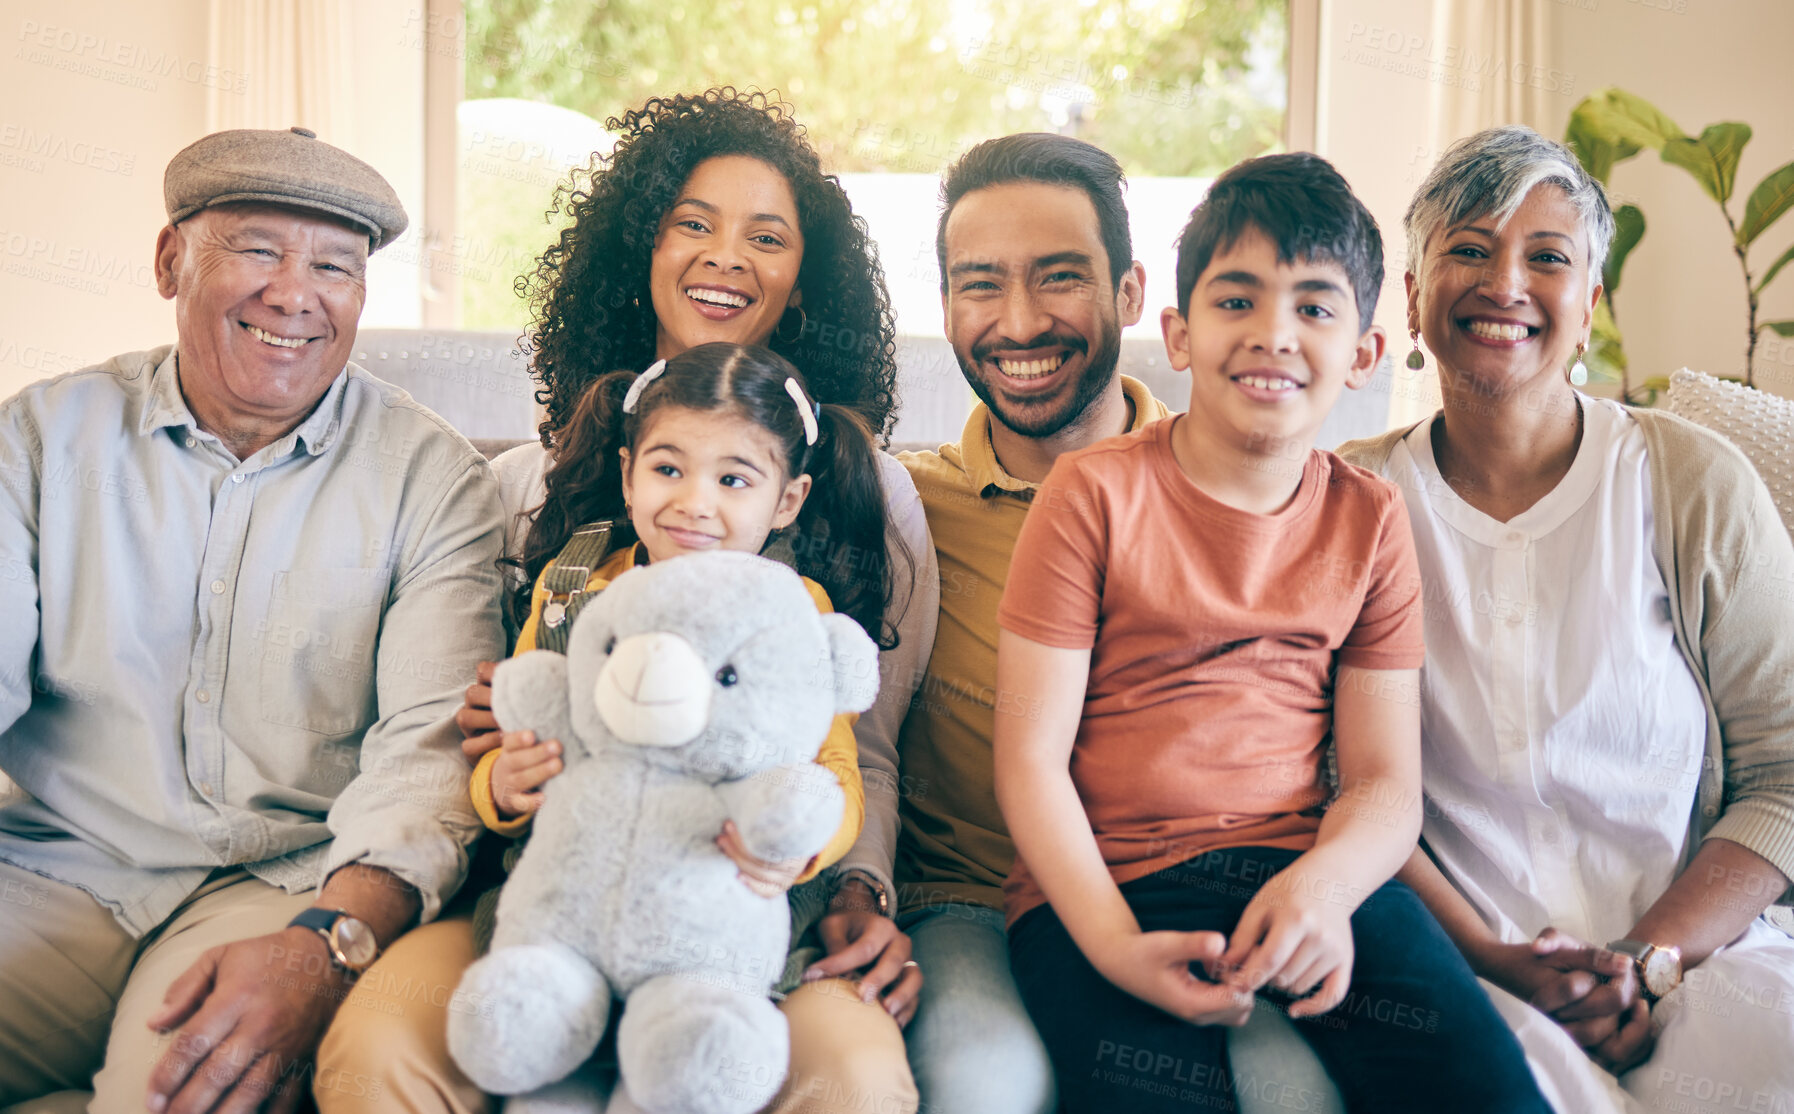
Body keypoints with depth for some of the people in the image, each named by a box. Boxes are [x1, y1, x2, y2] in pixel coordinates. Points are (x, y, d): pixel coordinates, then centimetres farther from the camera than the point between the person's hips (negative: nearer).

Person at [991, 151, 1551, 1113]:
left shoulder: (1368, 521, 10)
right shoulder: (1096, 493, -1)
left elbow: (1384, 779, 6)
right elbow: (1030, 757, -4)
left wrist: (1324, 885, -17)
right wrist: (1113, 944, -18)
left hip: (1302, 872, 3)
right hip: (1106, 884, -2)